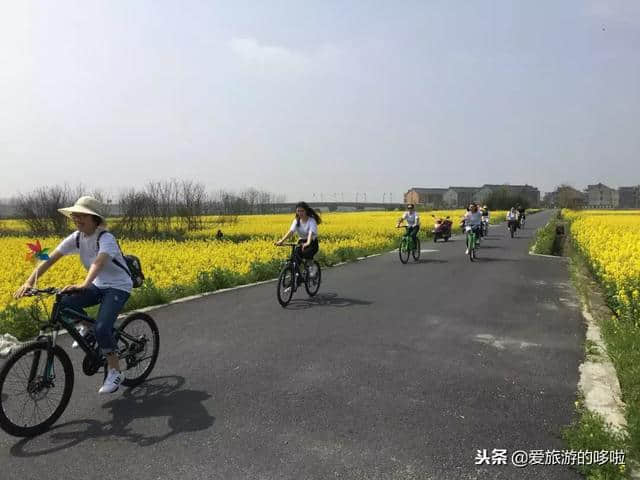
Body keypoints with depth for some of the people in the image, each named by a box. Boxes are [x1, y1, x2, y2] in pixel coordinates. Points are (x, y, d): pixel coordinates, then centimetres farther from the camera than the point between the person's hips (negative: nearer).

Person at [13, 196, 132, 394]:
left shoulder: (106, 238, -24)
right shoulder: (76, 238, -3)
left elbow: (99, 262, -43)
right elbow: (50, 259, -9)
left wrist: (83, 285, -59)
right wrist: (30, 281, -23)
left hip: (118, 287, -7)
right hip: (98, 285, 7)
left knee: (101, 328, -23)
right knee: (64, 304, -18)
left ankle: (115, 372, -4)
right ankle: (85, 326, 13)